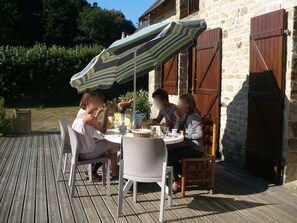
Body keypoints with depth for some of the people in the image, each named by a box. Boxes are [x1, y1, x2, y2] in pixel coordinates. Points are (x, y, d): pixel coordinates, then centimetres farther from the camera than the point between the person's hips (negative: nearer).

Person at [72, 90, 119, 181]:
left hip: (77, 151, 9)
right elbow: (104, 130, -12)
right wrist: (106, 113, -9)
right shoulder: (89, 117, -22)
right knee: (113, 143, 7)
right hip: (86, 154, -9)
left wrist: (98, 113, 7)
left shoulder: (81, 112, 3)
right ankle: (114, 171, 24)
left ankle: (93, 171, 31)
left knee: (103, 143, 30)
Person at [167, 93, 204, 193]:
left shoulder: (194, 116, -15)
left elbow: (199, 134, -25)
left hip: (195, 149, -9)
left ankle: (176, 182, 5)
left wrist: (186, 135, -15)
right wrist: (178, 118, -4)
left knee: (169, 157, -15)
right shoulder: (185, 116, 11)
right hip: (189, 146, 9)